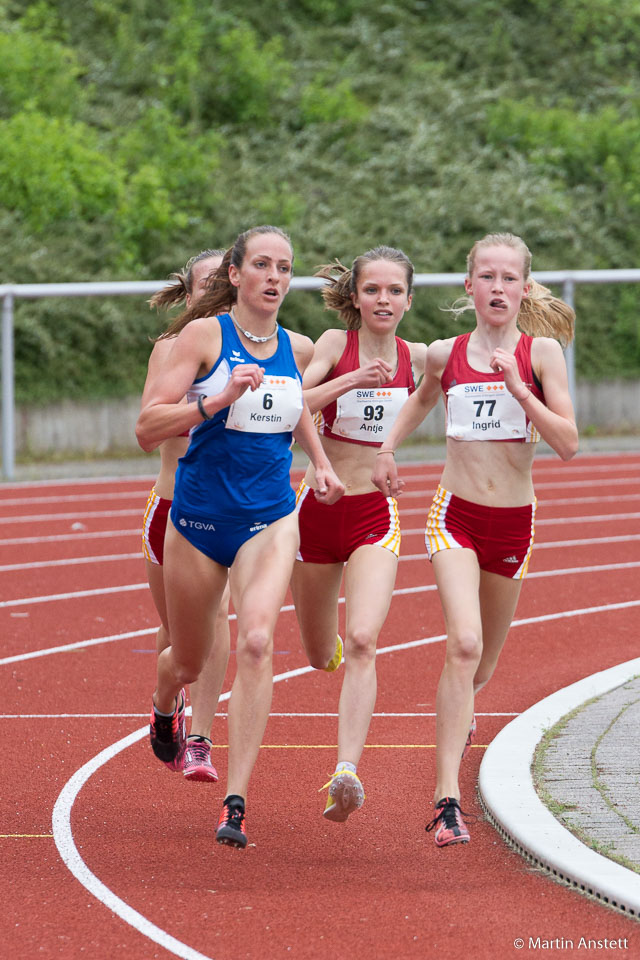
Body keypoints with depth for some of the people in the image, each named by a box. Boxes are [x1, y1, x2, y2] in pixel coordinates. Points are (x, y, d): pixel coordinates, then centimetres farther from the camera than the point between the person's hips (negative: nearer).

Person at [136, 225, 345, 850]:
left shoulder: (297, 349, 5)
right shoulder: (205, 335, -9)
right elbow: (147, 427, -15)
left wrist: (319, 462, 13)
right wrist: (219, 399, -27)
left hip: (270, 520, 2)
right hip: (199, 517, -2)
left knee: (256, 641, -22)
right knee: (189, 661, 14)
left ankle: (236, 803, -23)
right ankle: (165, 705, 54)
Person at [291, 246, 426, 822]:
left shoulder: (416, 358, 2)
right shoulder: (335, 344, -7)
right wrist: (349, 381, -31)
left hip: (376, 515, 0)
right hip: (317, 508, 0)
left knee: (362, 642, -22)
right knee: (321, 656, 15)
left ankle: (346, 773, -31)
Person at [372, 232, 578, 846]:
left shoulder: (541, 351, -5)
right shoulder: (447, 354, 0)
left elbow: (568, 444, -12)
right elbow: (423, 398, 24)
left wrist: (520, 391, -21)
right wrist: (387, 447, 14)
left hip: (513, 521, 1)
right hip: (455, 514, -1)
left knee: (484, 661, 17)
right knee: (464, 643, -22)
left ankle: (457, 711, 56)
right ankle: (447, 799, -24)